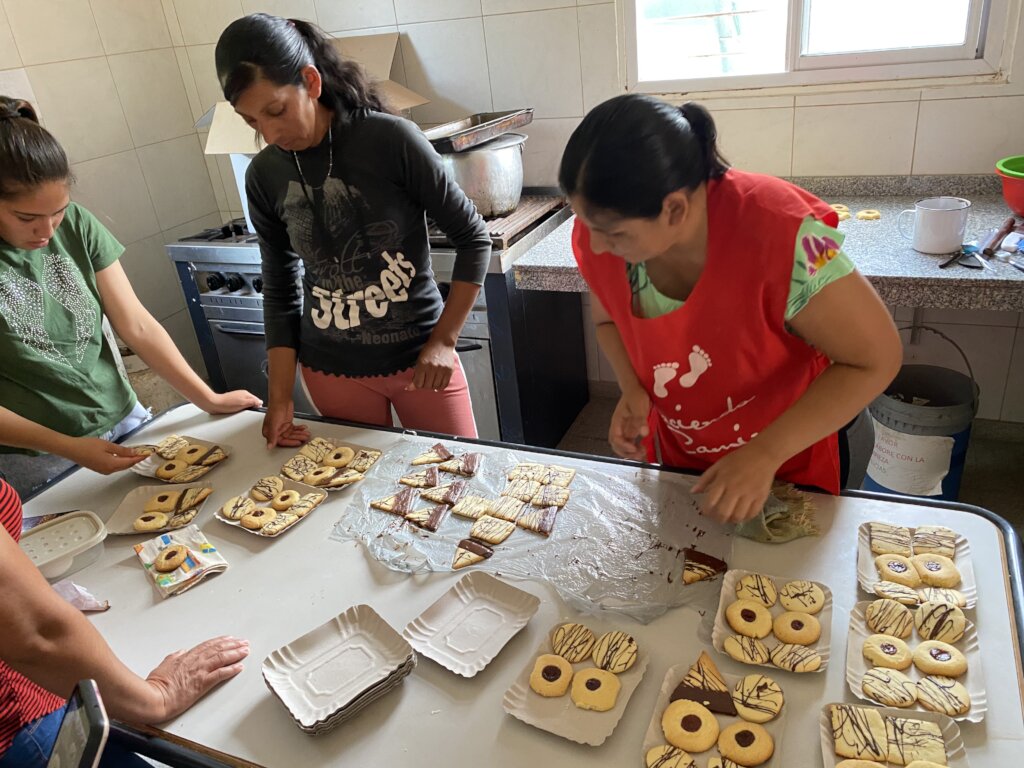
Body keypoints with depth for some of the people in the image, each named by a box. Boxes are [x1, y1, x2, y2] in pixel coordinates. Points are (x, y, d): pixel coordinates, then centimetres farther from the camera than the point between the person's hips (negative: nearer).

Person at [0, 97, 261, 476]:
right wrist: (70, 448, -18)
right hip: (38, 459, -3)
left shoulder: (76, 225, -6)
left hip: (124, 419, 3)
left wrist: (210, 399, -4)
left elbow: (138, 326, -2)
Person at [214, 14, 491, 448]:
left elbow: (473, 239, -9)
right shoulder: (264, 177, -4)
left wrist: (443, 340, -13)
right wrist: (280, 395, -1)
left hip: (419, 356, -2)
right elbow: (280, 289, 5)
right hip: (332, 372, 3)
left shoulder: (392, 140, -16)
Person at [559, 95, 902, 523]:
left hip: (788, 468, -3)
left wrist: (766, 454, -32)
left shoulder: (780, 235, -36)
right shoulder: (597, 235, -21)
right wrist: (632, 389, -19)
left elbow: (876, 358, -24)